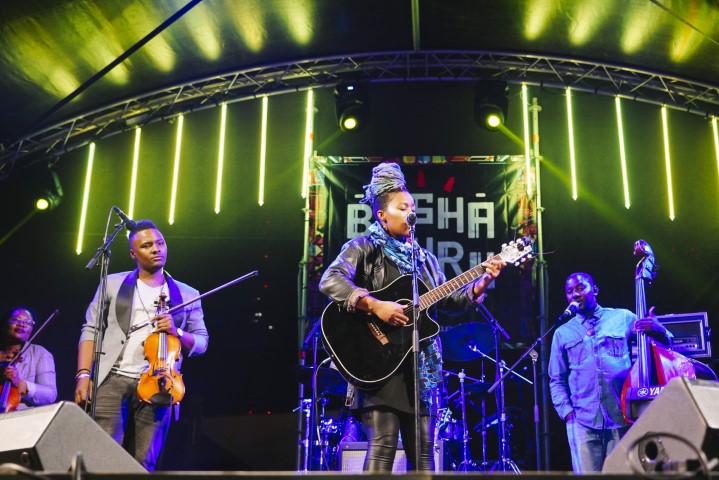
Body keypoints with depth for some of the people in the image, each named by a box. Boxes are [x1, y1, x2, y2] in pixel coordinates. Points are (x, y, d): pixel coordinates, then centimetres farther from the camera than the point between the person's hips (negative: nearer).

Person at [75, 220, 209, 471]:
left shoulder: (187, 295, 13)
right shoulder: (113, 284, 11)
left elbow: (201, 342, 12)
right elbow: (90, 331, 6)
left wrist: (177, 333, -9)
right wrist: (83, 374, -6)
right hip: (112, 380, -1)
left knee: (142, 465, 0)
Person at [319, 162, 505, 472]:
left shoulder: (424, 258, 20)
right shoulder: (364, 248, 0)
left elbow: (450, 301, 18)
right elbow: (329, 281, -16)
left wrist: (483, 282, 3)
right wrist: (375, 306, -25)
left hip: (418, 363, 6)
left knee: (422, 452, 7)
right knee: (383, 447, -14)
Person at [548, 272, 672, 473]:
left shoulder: (623, 317, 11)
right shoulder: (563, 333, 13)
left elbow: (665, 343, 9)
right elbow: (557, 381, 15)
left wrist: (659, 331, -14)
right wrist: (566, 411, 0)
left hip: (623, 417, 0)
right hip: (583, 421, 0)